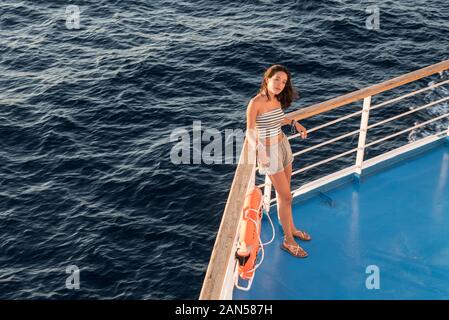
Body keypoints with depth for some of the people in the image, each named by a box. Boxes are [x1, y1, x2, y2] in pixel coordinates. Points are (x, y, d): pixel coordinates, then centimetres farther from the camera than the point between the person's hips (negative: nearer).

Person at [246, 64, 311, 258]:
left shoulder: (277, 99, 0)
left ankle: (291, 228, 39)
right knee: (286, 197, -1)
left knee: (283, 193, 21)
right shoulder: (256, 103, -22)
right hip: (269, 151, -7)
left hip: (283, 145, 7)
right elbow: (250, 130, -19)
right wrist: (256, 149, -34)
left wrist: (294, 123, 16)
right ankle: (288, 241, 12)